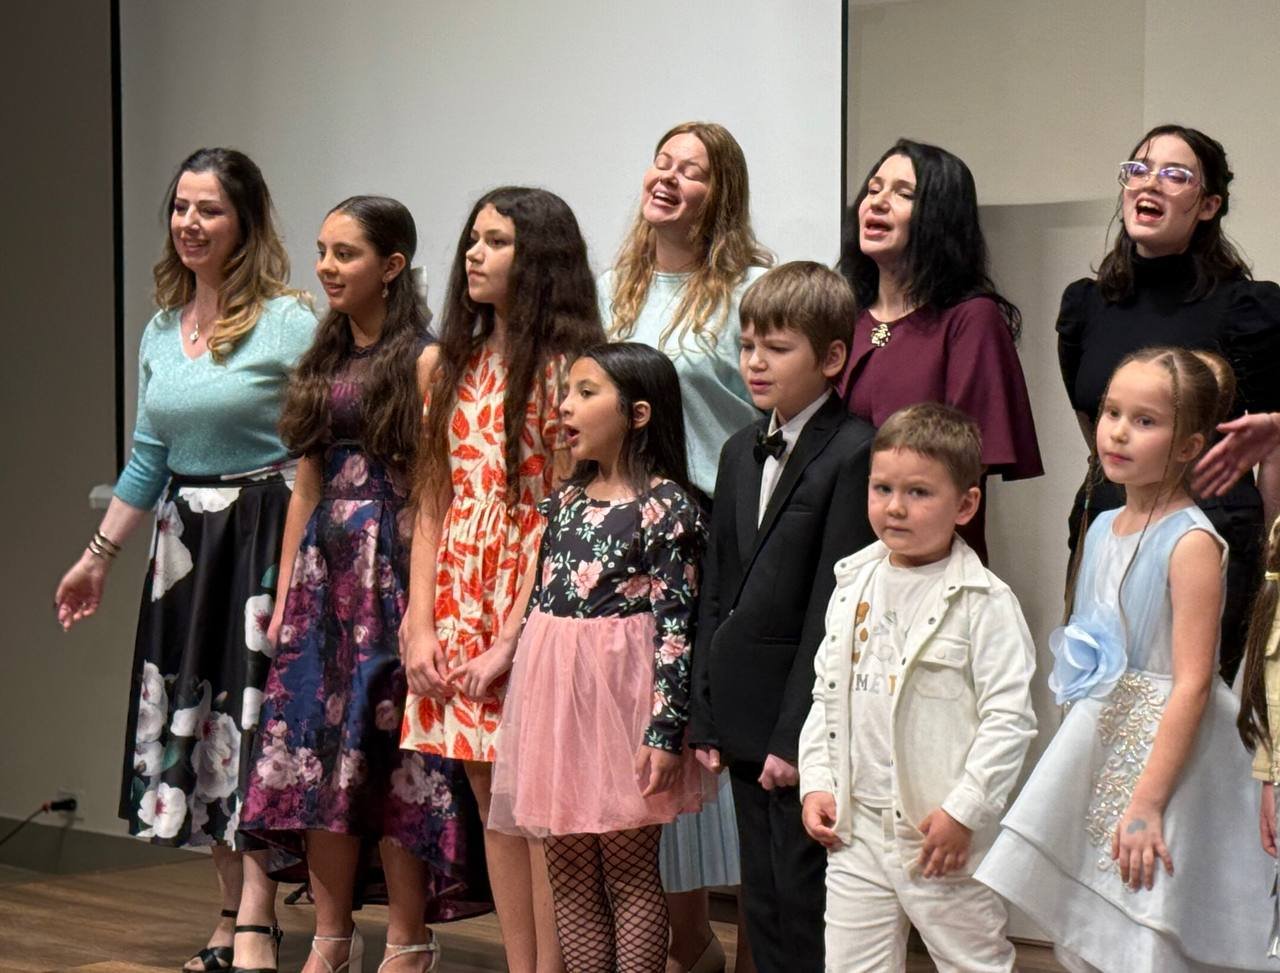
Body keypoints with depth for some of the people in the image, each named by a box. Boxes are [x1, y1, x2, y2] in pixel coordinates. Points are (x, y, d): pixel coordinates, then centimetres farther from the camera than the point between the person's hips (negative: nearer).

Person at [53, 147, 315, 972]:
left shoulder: (288, 324, -8)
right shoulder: (160, 332, 12)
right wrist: (99, 556, 20)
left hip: (264, 538, -7)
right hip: (184, 542, 7)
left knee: (252, 722, -8)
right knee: (189, 721, 7)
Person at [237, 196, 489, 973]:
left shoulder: (423, 359, -8)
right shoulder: (325, 358, 14)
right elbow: (308, 483, 15)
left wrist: (420, 604, -19)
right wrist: (285, 594, 12)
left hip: (392, 567, -7)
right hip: (324, 569, 7)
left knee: (389, 751, -3)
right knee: (316, 747, 6)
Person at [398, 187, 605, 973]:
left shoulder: (566, 368, -7)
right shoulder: (454, 364, 13)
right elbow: (433, 503, 11)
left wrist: (511, 642, -14)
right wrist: (421, 625, 2)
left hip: (536, 611, -6)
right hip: (458, 613, 6)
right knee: (495, 806, 10)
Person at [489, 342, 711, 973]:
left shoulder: (665, 505, -10)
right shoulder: (566, 500, 11)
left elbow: (676, 622, -14)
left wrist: (665, 729, -18)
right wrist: (524, 702, 15)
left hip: (623, 694, -7)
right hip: (554, 690, 7)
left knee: (629, 868, 1)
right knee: (567, 869, 11)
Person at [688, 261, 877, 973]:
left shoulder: (854, 455, -12)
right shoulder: (741, 453, 13)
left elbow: (833, 606, -15)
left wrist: (796, 735, -16)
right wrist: (707, 717, 11)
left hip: (807, 725, -8)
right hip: (746, 722, 8)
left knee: (806, 910, -2)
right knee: (763, 908, 14)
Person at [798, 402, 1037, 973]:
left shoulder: (983, 602, -11)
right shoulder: (854, 585, 8)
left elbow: (1009, 717, -14)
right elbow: (827, 694, 15)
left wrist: (962, 811, -17)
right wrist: (816, 783, 6)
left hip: (946, 837, -5)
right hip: (856, 828, 6)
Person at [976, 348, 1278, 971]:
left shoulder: (1191, 543, -14)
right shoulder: (1102, 529, 9)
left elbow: (1192, 683, -19)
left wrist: (1146, 802, -22)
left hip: (1165, 751, -7)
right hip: (1098, 749, 7)